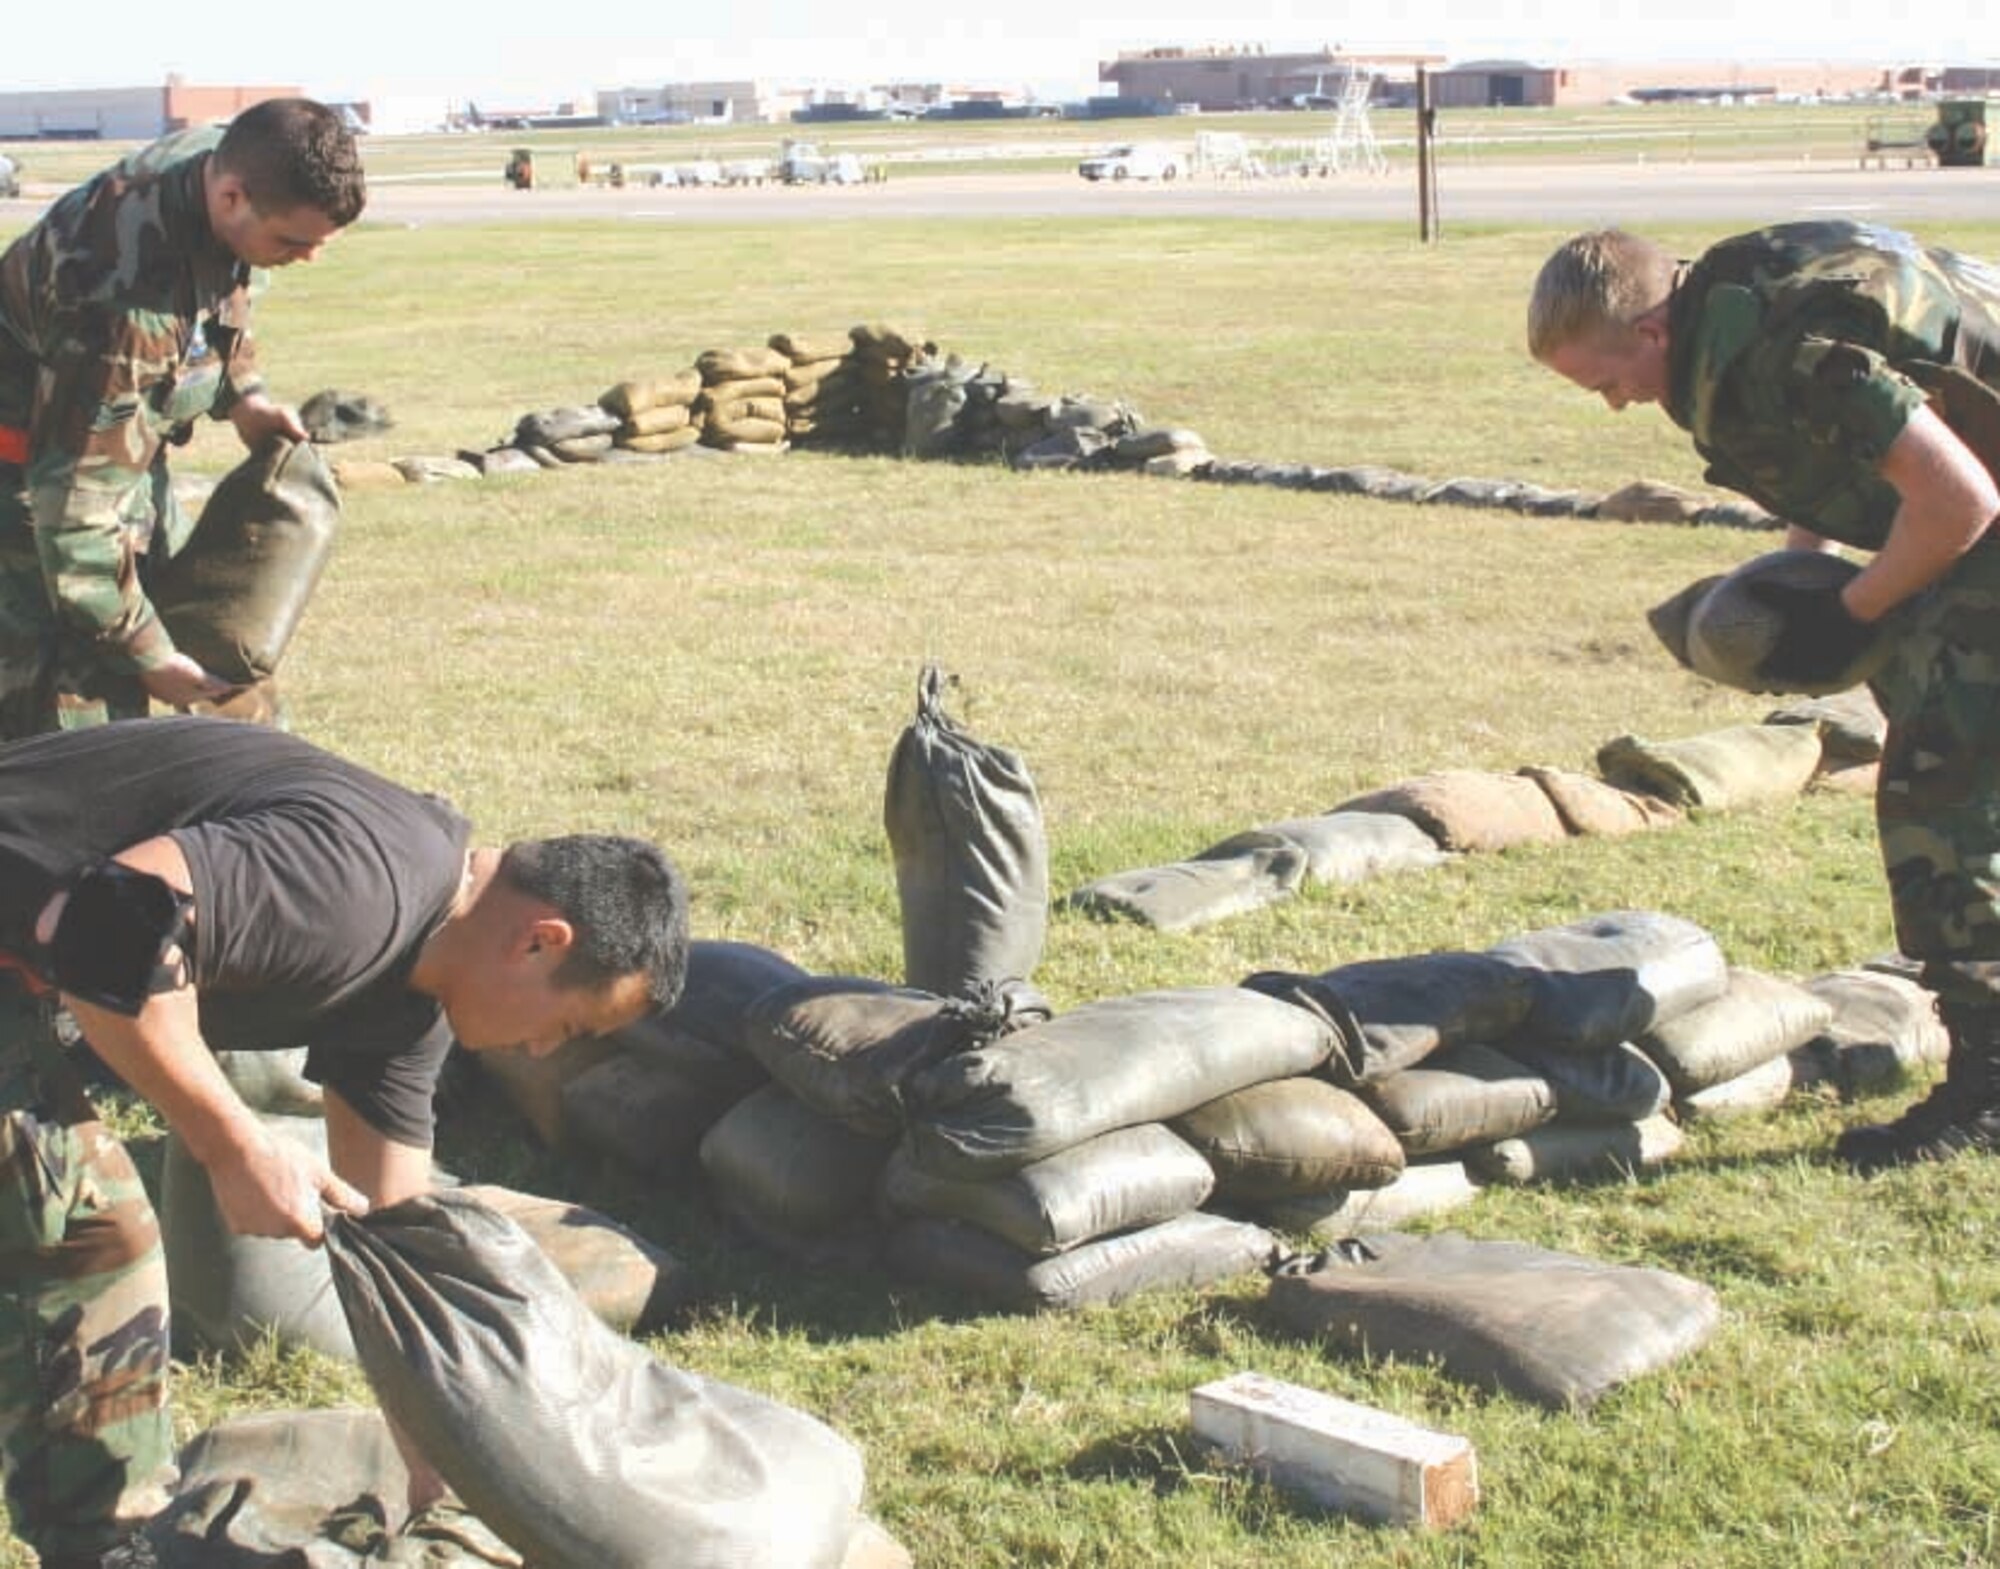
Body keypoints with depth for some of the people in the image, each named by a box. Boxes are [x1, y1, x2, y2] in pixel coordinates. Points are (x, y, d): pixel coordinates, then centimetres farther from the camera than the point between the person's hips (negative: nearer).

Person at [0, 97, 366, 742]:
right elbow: (76, 500, -32)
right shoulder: (125, 301, -39)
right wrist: (148, 655, -24)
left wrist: (240, 392, -1)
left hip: (123, 445, 9)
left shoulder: (218, 157, -13)